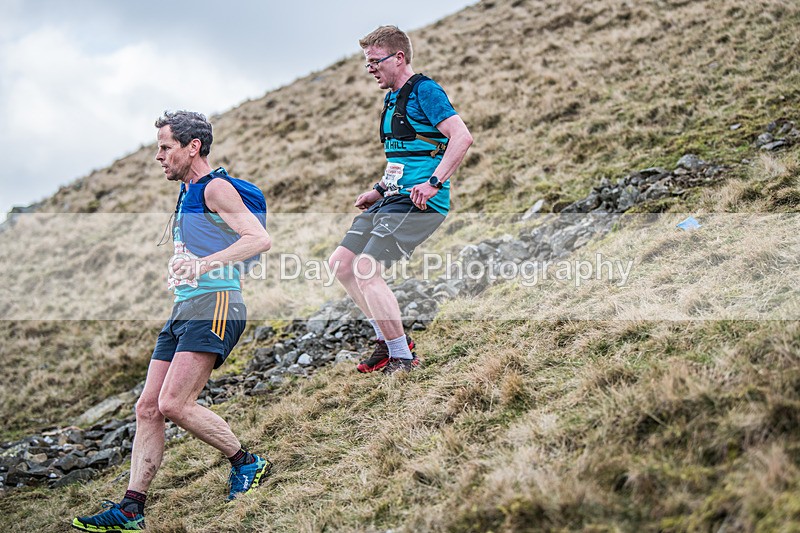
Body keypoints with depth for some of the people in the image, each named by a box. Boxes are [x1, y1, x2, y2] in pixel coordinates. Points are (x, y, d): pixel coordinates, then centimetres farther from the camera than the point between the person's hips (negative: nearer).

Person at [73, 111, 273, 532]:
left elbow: (260, 239, -20)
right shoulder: (188, 193, 22)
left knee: (173, 404, -18)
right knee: (147, 408, 2)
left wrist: (205, 264, -29)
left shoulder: (216, 188, -7)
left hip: (213, 306, -10)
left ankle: (247, 464, 0)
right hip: (183, 309, 10)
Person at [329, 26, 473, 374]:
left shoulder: (424, 90, -10)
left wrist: (434, 183, -27)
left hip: (418, 202, -10)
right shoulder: (392, 98, 20)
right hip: (393, 200, 10)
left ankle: (402, 357, -4)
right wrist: (379, 190, 20)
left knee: (366, 273, -16)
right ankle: (388, 340, 16)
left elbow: (462, 137, -21)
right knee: (340, 263, 9)